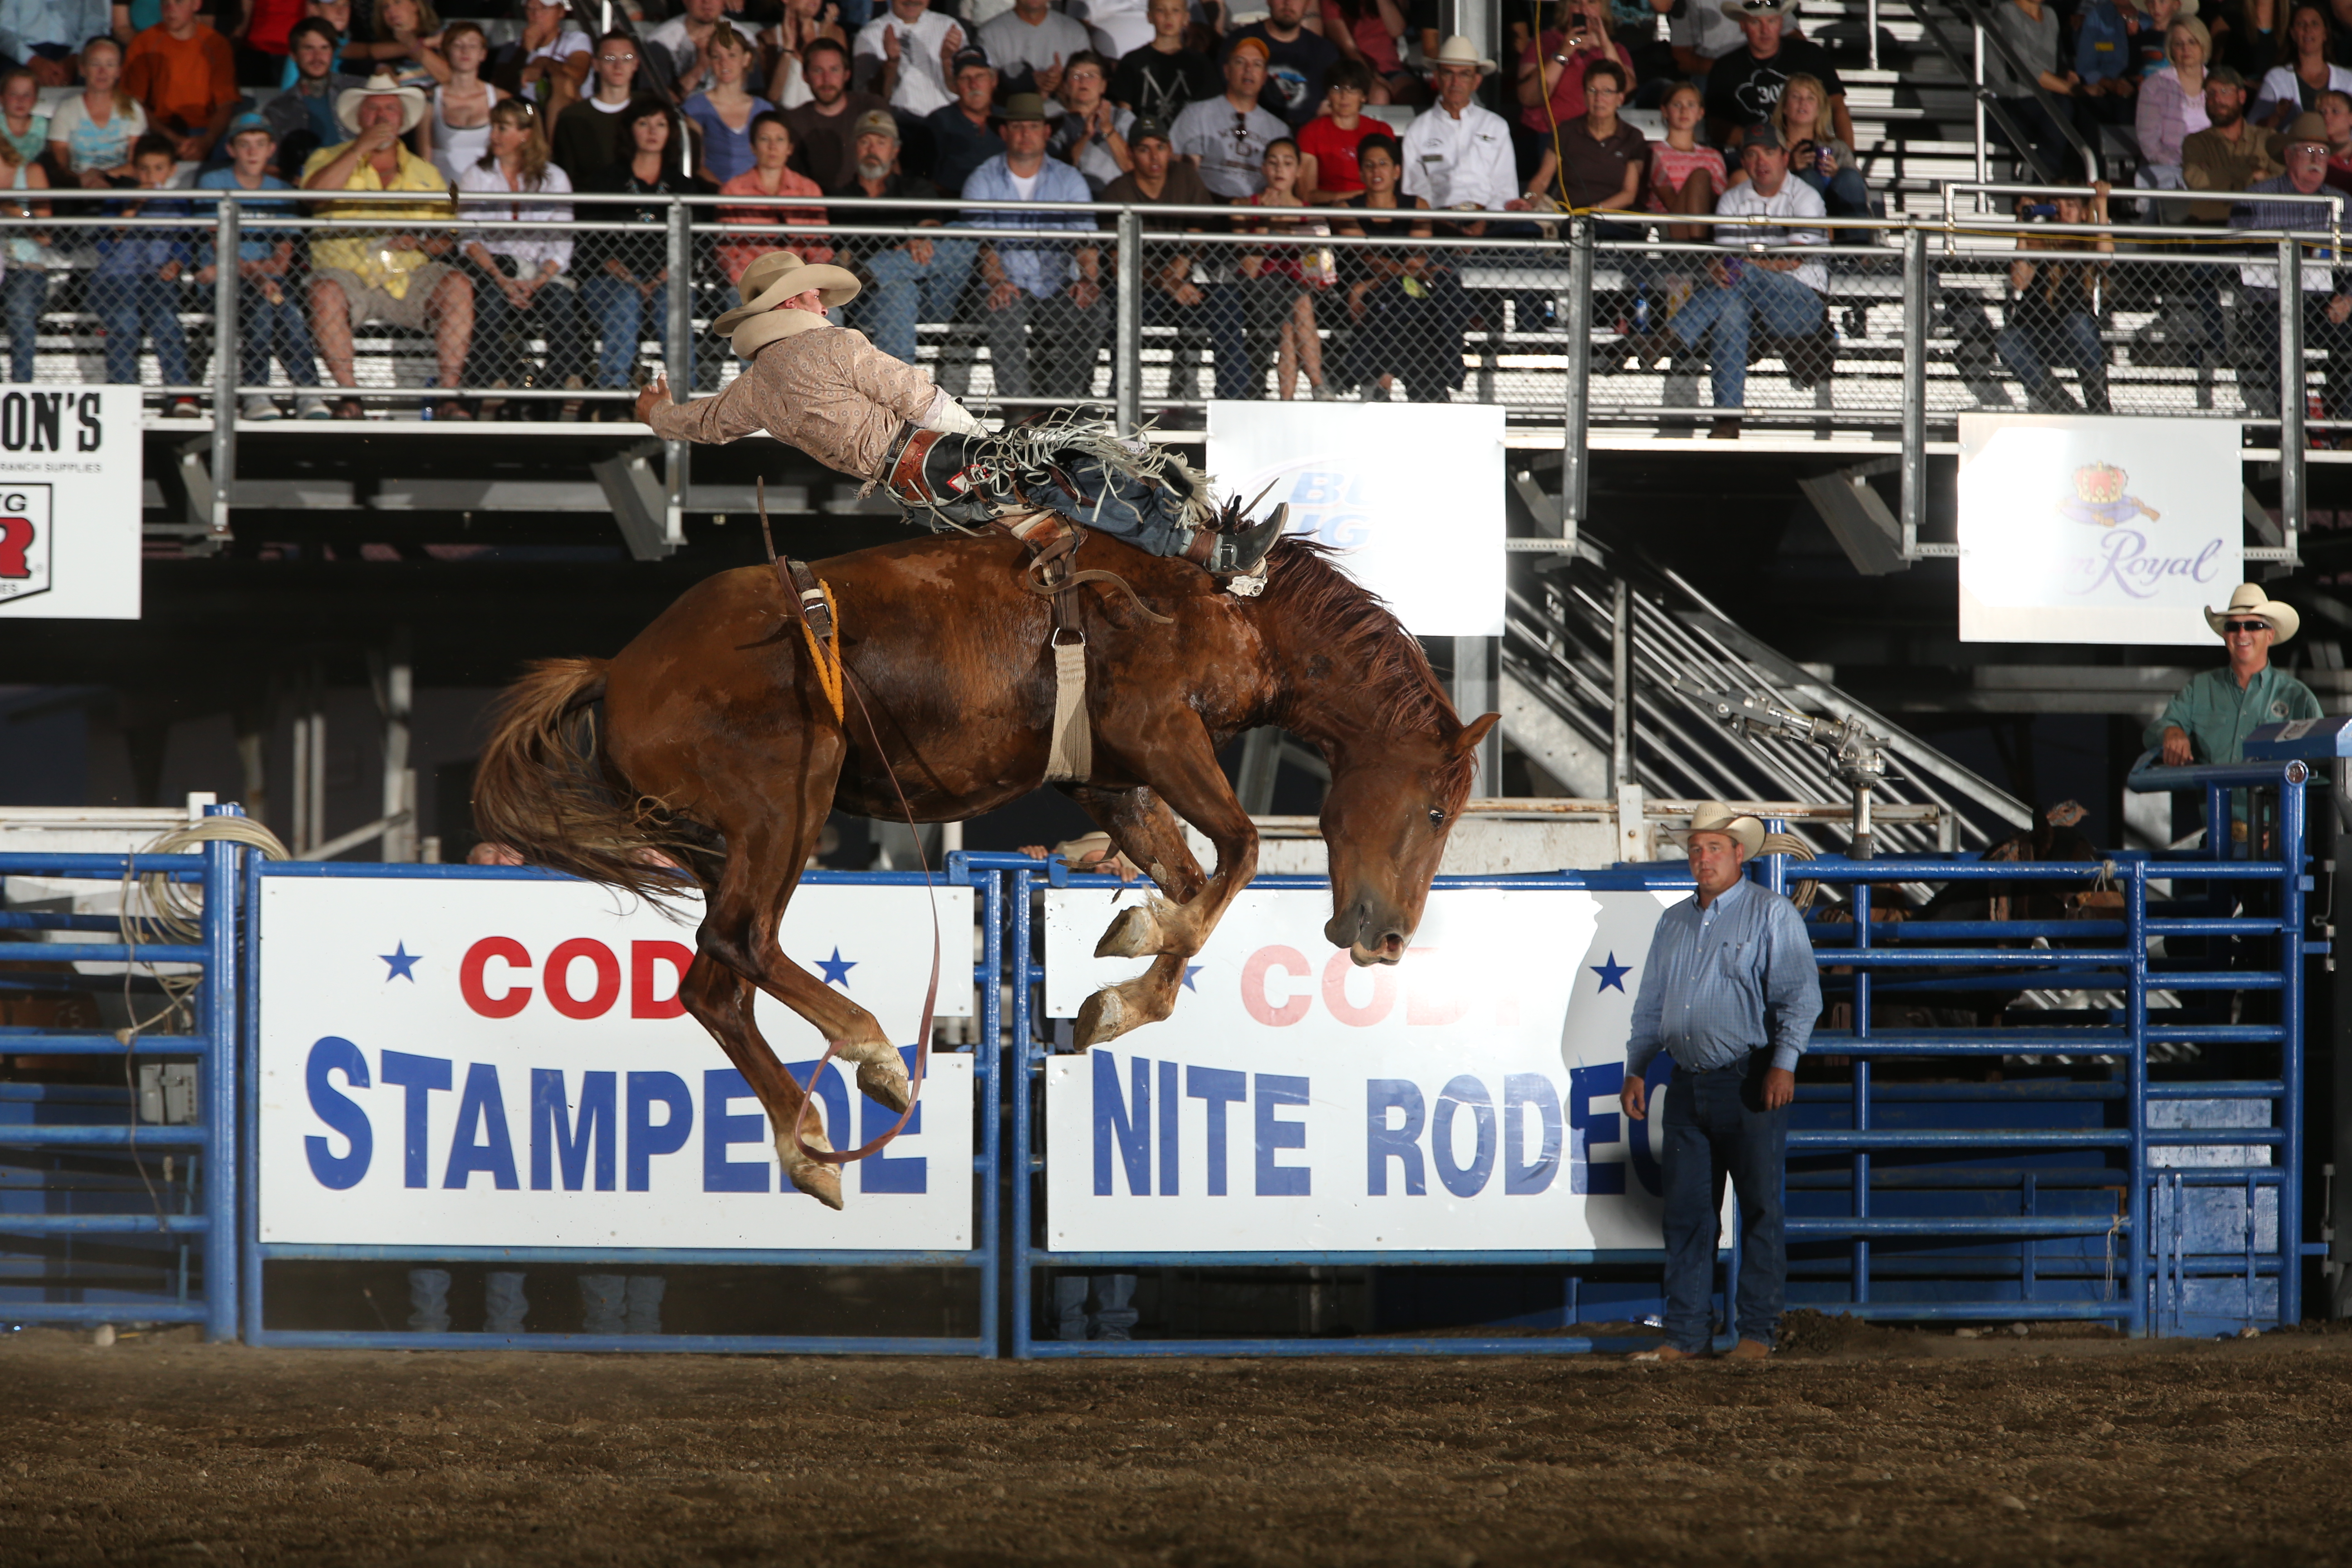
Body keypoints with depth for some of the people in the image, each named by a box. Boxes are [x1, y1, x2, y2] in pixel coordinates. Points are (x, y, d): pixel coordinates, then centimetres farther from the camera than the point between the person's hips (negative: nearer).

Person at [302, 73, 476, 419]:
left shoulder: (425, 174, 19)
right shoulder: (330, 160, 13)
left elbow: (444, 242, 13)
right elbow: (314, 195, -10)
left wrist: (420, 243, -11)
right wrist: (359, 148, -9)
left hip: (410, 276, 2)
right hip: (348, 272, -2)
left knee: (457, 284, -26)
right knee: (326, 290, -35)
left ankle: (449, 393, -26)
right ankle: (349, 393, -31)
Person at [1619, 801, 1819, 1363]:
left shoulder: (1772, 915, 0)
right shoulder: (1674, 922, 18)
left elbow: (1799, 994, -7)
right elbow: (1650, 1004, 24)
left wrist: (1784, 1063, -17)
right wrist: (1636, 1070, 15)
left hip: (1750, 1084, -5)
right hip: (1688, 1084, 5)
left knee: (1759, 1208, -2)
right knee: (1687, 1211, 4)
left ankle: (1757, 1331, 3)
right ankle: (1685, 1333, 7)